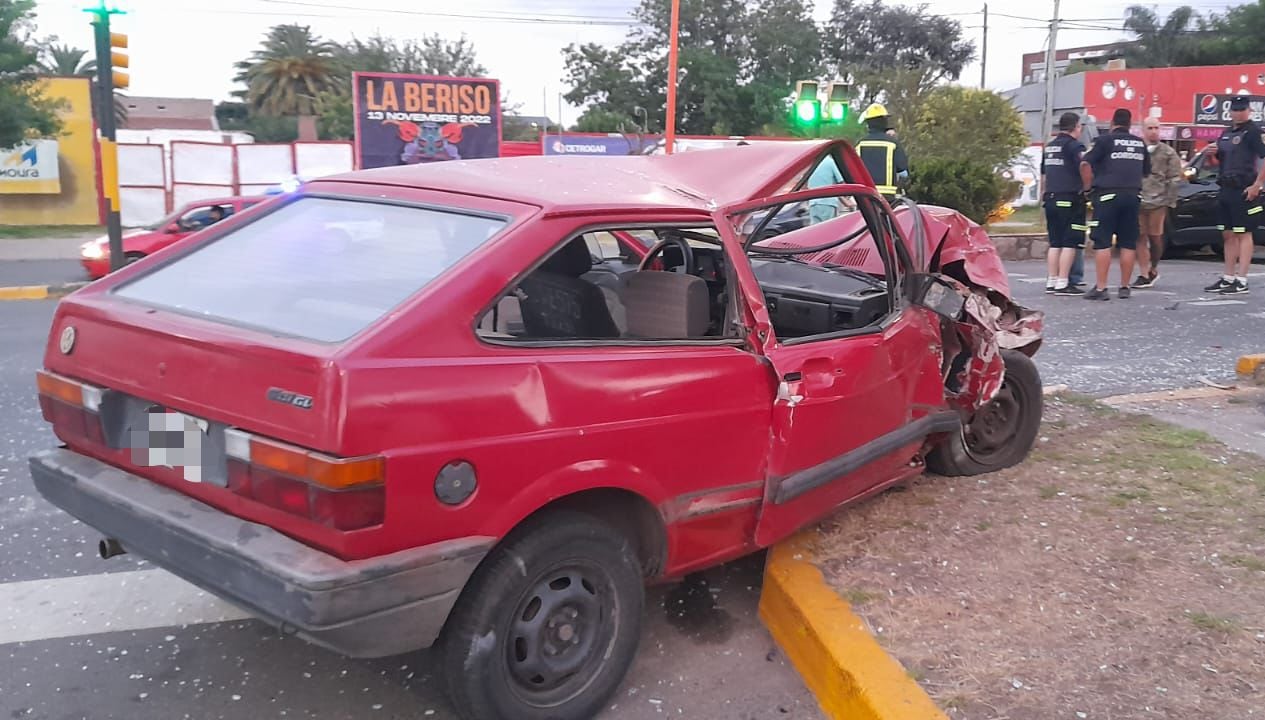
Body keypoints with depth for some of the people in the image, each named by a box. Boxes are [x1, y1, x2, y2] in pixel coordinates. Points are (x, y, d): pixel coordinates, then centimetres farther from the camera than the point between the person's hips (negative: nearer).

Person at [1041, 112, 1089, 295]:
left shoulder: (1049, 146, 16)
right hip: (1070, 199, -8)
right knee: (1069, 243, -5)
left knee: (1055, 243, 11)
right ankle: (1062, 283, -8)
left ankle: (1051, 281, 11)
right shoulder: (1075, 146, -8)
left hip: (1051, 198, 8)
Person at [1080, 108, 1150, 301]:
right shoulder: (1140, 143, 13)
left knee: (1102, 242, -5)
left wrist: (1088, 187, -1)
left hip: (1108, 193, -4)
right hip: (1133, 195, 5)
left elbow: (1085, 164, -11)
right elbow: (1146, 171, 20)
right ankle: (1125, 287, 13)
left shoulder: (1105, 140, -2)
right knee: (1128, 243, 8)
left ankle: (1101, 288, -9)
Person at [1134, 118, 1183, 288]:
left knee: (1155, 237, 2)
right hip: (1137, 200, 1)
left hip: (1158, 201, -1)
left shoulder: (1168, 153, 6)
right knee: (1141, 238, 1)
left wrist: (1171, 202, -3)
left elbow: (1174, 179, 4)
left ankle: (1153, 269, 22)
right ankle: (1144, 274, 5)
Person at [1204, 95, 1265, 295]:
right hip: (1225, 189, 8)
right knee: (1228, 235, 11)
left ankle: (1241, 281, -4)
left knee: (1243, 234, -5)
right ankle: (1228, 278, 17)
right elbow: (1219, 161, 25)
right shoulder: (1226, 133, 16)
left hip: (1244, 191, -8)